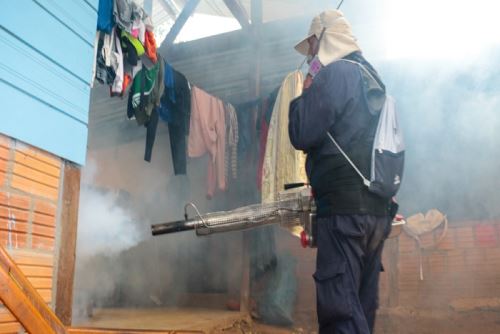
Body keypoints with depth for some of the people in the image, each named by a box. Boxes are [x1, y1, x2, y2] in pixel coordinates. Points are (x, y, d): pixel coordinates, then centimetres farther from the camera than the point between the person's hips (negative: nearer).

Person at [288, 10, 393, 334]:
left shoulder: (334, 74, -6)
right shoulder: (372, 76, 21)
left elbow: (301, 135, -10)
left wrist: (306, 91, 3)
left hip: (345, 206, -9)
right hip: (377, 208, 9)